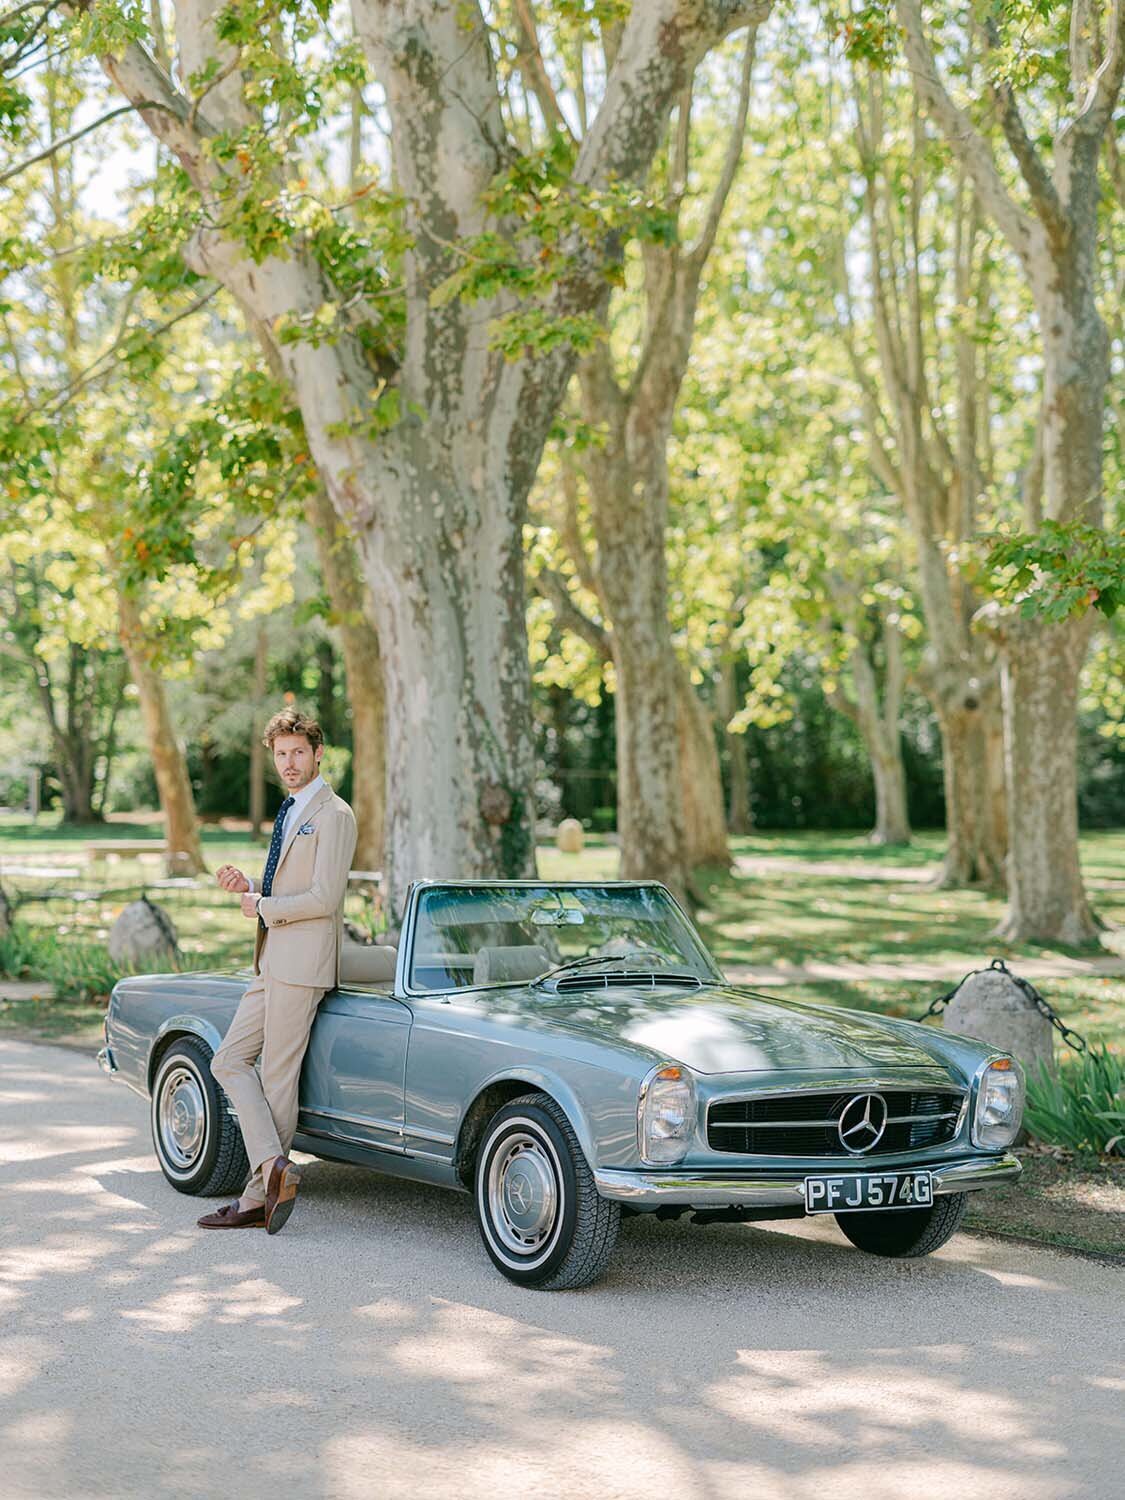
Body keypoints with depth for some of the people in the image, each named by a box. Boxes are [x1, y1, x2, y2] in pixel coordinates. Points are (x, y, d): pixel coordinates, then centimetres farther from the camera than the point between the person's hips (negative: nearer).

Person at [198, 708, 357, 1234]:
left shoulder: (333, 815, -11)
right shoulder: (290, 813, 19)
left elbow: (324, 899, -18)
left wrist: (263, 907, -8)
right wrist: (248, 886, 6)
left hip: (302, 966, -10)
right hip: (273, 964, 10)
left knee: (277, 1078, -5)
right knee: (229, 1061, 5)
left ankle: (259, 1198, 1)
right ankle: (273, 1168, 2)